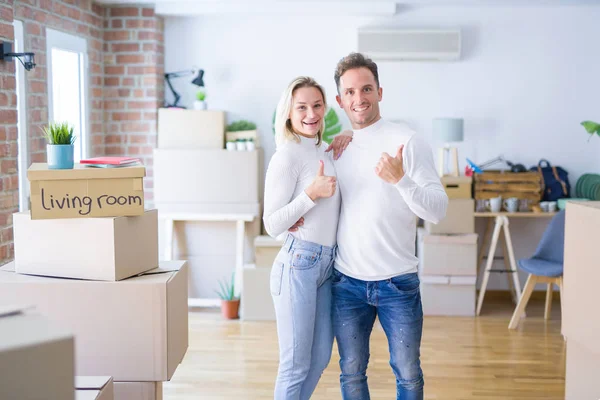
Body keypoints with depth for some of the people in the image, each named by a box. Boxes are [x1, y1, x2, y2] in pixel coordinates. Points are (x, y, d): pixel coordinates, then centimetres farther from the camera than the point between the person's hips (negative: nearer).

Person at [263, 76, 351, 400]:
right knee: (296, 366, 1)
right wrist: (312, 193, -24)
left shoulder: (323, 152, 13)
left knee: (320, 358, 17)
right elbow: (272, 224, -14)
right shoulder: (287, 155, -11)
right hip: (299, 263, -9)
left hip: (327, 264, 9)